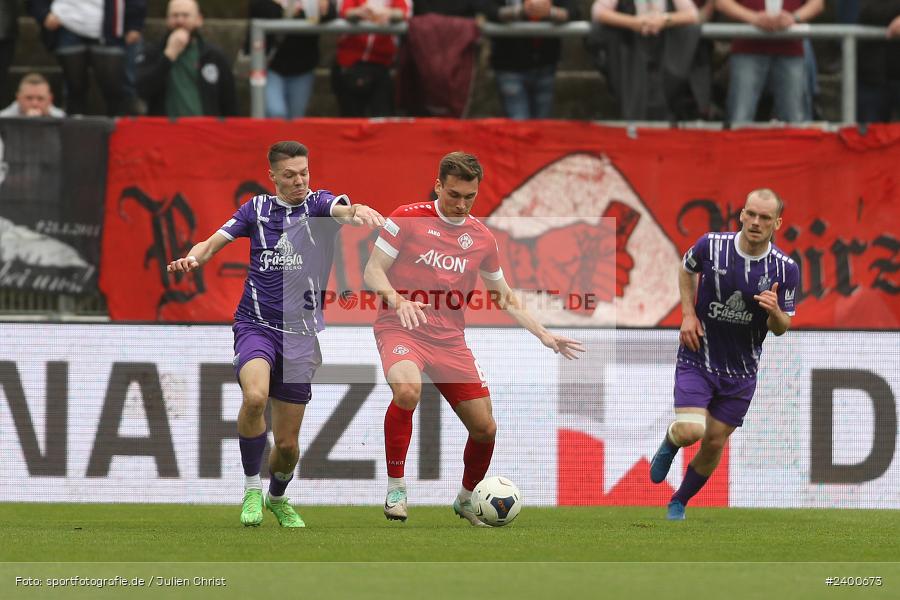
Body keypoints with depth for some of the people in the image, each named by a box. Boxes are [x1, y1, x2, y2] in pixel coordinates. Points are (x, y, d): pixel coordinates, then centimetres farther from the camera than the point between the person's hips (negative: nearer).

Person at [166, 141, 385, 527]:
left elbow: (341, 209, -24)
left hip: (300, 333, 0)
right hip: (256, 324, 0)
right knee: (255, 396, -32)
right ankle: (251, 489, -14)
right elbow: (214, 243, 4)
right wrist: (192, 257, -20)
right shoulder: (257, 208, 5)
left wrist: (358, 211, -48)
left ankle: (277, 498, 38)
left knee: (288, 443, 5)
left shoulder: (318, 204, -1)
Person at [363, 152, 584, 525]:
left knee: (485, 428, 3)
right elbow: (372, 272, -6)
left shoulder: (482, 238, 9)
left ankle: (467, 499, 31)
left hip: (450, 340, 5)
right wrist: (397, 300, -26)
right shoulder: (408, 219, -5)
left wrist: (544, 336, 10)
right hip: (400, 328, -5)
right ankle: (395, 487, -21)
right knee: (407, 390, -36)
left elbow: (504, 297, 19)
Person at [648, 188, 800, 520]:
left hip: (741, 370, 2)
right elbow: (687, 269, 11)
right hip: (697, 358, -2)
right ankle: (670, 444, 18)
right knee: (690, 430, -20)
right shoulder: (711, 245, -13)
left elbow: (781, 328, -1)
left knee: (714, 443, 8)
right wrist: (688, 313, -2)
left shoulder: (785, 269, -11)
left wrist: (775, 311, -26)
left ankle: (679, 503, 33)